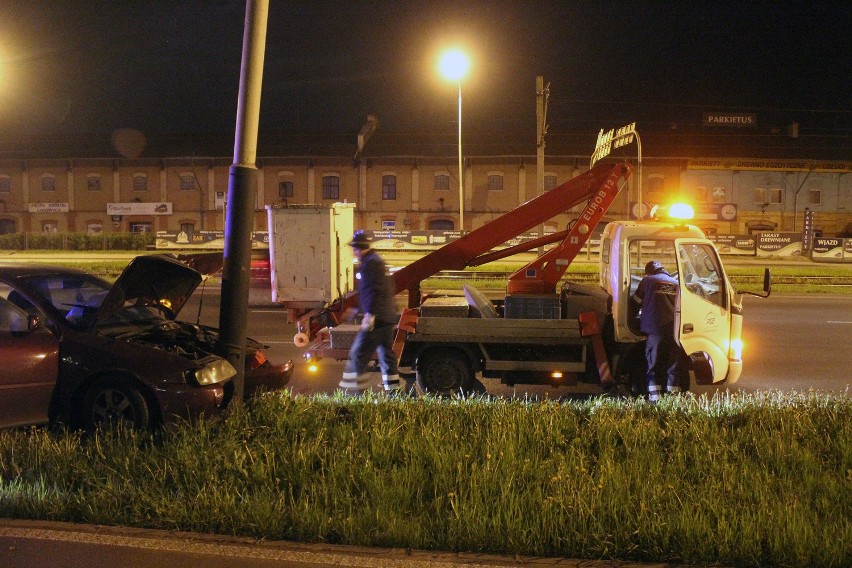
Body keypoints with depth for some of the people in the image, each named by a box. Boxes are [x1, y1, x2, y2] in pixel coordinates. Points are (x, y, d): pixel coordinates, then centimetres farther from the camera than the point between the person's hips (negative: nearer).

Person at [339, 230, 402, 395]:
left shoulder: (369, 264, -12)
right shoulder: (378, 261, 21)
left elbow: (373, 292, -21)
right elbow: (390, 290, 26)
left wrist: (370, 315, -22)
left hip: (377, 318, -11)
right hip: (388, 318, 11)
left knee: (358, 354, -8)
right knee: (386, 354, 13)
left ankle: (355, 390, -9)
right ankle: (393, 389, 14)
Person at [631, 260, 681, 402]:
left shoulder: (647, 281, 4)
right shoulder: (676, 283, 15)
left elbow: (636, 300, 10)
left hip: (654, 327, -3)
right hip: (673, 328, 3)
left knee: (654, 361, 1)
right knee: (673, 362, 9)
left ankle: (654, 393, -5)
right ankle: (673, 391, 8)